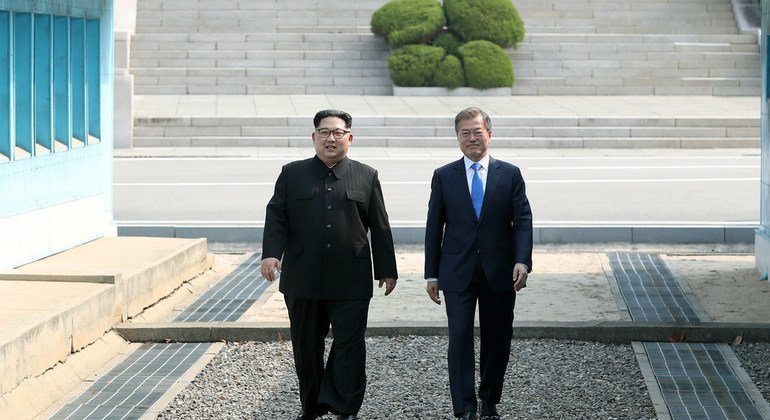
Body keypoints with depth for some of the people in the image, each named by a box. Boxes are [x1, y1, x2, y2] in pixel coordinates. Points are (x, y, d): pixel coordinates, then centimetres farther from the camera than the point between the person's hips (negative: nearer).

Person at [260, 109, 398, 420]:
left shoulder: (366, 177, 8)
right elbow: (276, 216, 1)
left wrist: (387, 269, 5)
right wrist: (271, 253, -14)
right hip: (302, 280, 1)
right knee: (306, 348, 9)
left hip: (350, 281, -1)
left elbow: (380, 227, 8)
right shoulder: (292, 174, 8)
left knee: (350, 346, -5)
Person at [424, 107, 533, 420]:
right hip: (457, 274, -1)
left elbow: (523, 221, -1)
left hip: (499, 272, 1)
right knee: (460, 338, -8)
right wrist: (432, 274, 3)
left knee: (497, 340, 8)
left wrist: (522, 261, -16)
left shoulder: (510, 174, 4)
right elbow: (434, 227, 6)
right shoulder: (444, 176, 5)